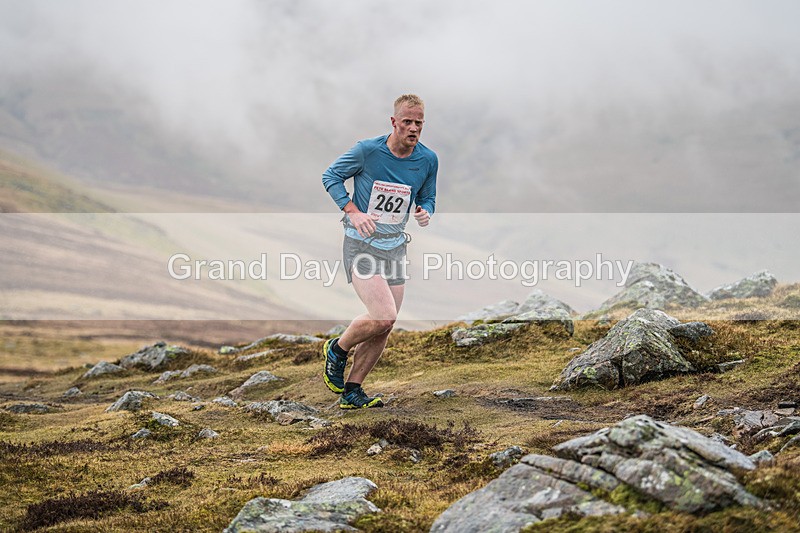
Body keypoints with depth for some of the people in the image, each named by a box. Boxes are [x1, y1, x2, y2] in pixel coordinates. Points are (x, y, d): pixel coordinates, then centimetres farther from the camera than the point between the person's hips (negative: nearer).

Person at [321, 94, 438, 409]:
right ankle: (337, 351, 10)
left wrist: (425, 212, -8)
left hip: (395, 247, 5)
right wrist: (353, 211, -14)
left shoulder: (428, 160, 0)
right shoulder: (367, 150, -13)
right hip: (361, 244, -5)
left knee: (384, 328, 4)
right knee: (383, 317, -19)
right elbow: (331, 176, -1)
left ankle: (351, 392, 17)